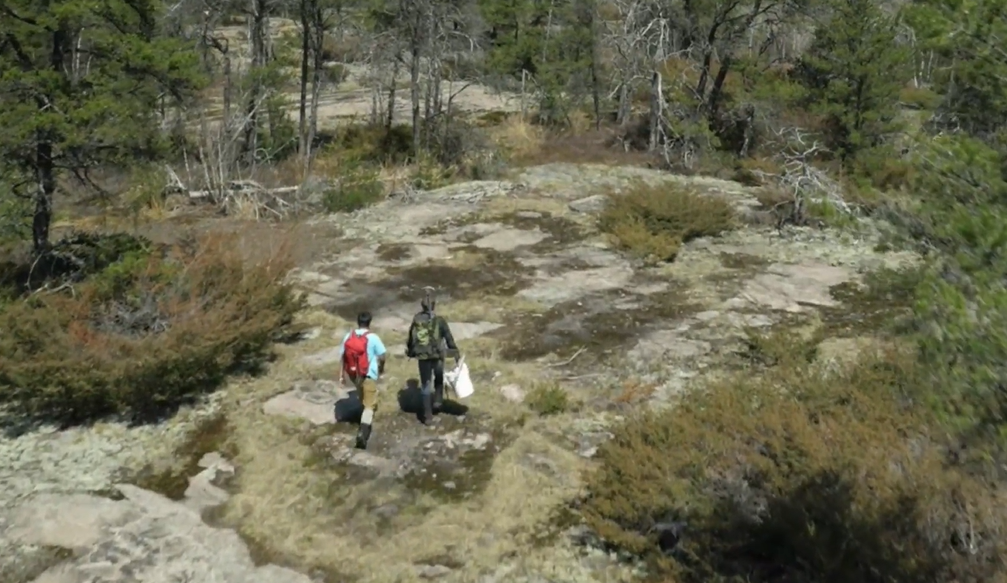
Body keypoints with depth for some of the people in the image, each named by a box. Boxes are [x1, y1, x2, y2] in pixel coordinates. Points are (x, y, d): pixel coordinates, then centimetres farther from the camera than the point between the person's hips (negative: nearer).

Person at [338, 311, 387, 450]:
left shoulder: (348, 336, -3)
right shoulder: (373, 338, -15)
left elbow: (342, 357, 1)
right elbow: (382, 356, -10)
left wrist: (342, 374, 10)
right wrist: (381, 369, 9)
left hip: (353, 374, 5)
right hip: (369, 375, -5)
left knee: (364, 400, 31)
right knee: (369, 405, -1)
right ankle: (362, 433, -16)